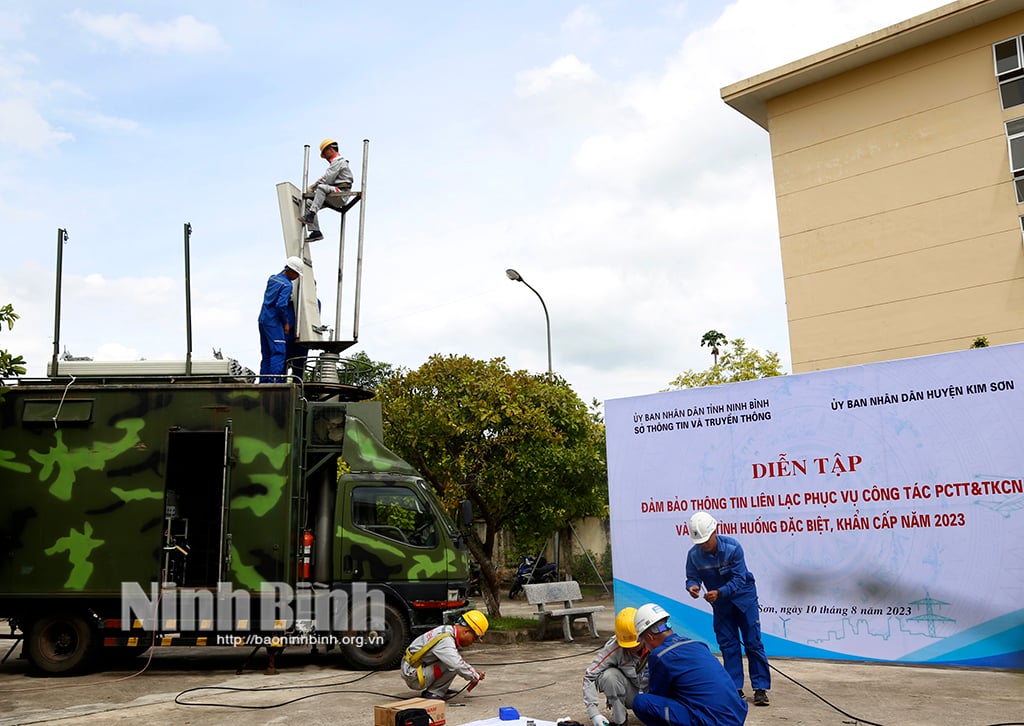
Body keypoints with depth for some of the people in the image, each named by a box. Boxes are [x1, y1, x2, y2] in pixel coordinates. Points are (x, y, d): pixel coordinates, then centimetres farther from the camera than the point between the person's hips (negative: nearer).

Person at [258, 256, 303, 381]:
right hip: (274, 322, -9)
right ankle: (274, 380, -18)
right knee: (278, 352, -10)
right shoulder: (287, 285, -13)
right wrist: (286, 322, -10)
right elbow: (281, 305, -20)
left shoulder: (272, 278, 13)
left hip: (263, 319, 9)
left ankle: (263, 382, 9)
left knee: (266, 354, 10)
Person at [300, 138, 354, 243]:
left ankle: (311, 216, -44)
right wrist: (313, 187, 9)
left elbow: (327, 179, -15)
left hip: (341, 192, -10)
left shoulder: (338, 161, -5)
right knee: (308, 204, 1)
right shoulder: (335, 162, 28)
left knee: (322, 188, -37)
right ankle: (316, 232, -8)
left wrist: (312, 187, -8)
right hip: (334, 195, 10)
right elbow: (326, 180, 22)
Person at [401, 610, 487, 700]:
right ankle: (433, 693, -7)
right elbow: (458, 666, -33)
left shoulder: (449, 630, 5)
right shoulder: (445, 640, -25)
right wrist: (476, 677, -16)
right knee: (452, 666, -23)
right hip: (413, 677, -10)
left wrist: (474, 672, 6)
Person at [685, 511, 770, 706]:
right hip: (720, 604, 3)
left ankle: (760, 688, 3)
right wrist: (692, 586, -35)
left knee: (753, 643, -2)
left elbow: (739, 579, -26)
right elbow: (692, 577, -10)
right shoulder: (694, 555, -17)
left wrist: (719, 592, -40)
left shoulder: (732, 547, -26)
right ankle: (735, 688, 11)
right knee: (728, 645, 4)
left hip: (743, 597, -3)